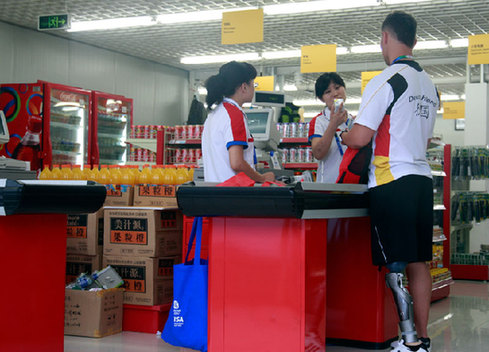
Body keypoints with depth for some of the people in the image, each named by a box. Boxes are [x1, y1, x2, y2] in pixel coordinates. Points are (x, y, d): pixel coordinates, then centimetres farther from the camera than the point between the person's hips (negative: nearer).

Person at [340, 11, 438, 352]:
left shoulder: (387, 81, -10)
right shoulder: (429, 85, 15)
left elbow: (360, 137, -14)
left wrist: (343, 134, 7)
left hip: (392, 182, -8)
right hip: (422, 179, 8)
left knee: (394, 265, -4)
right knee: (418, 263, 10)